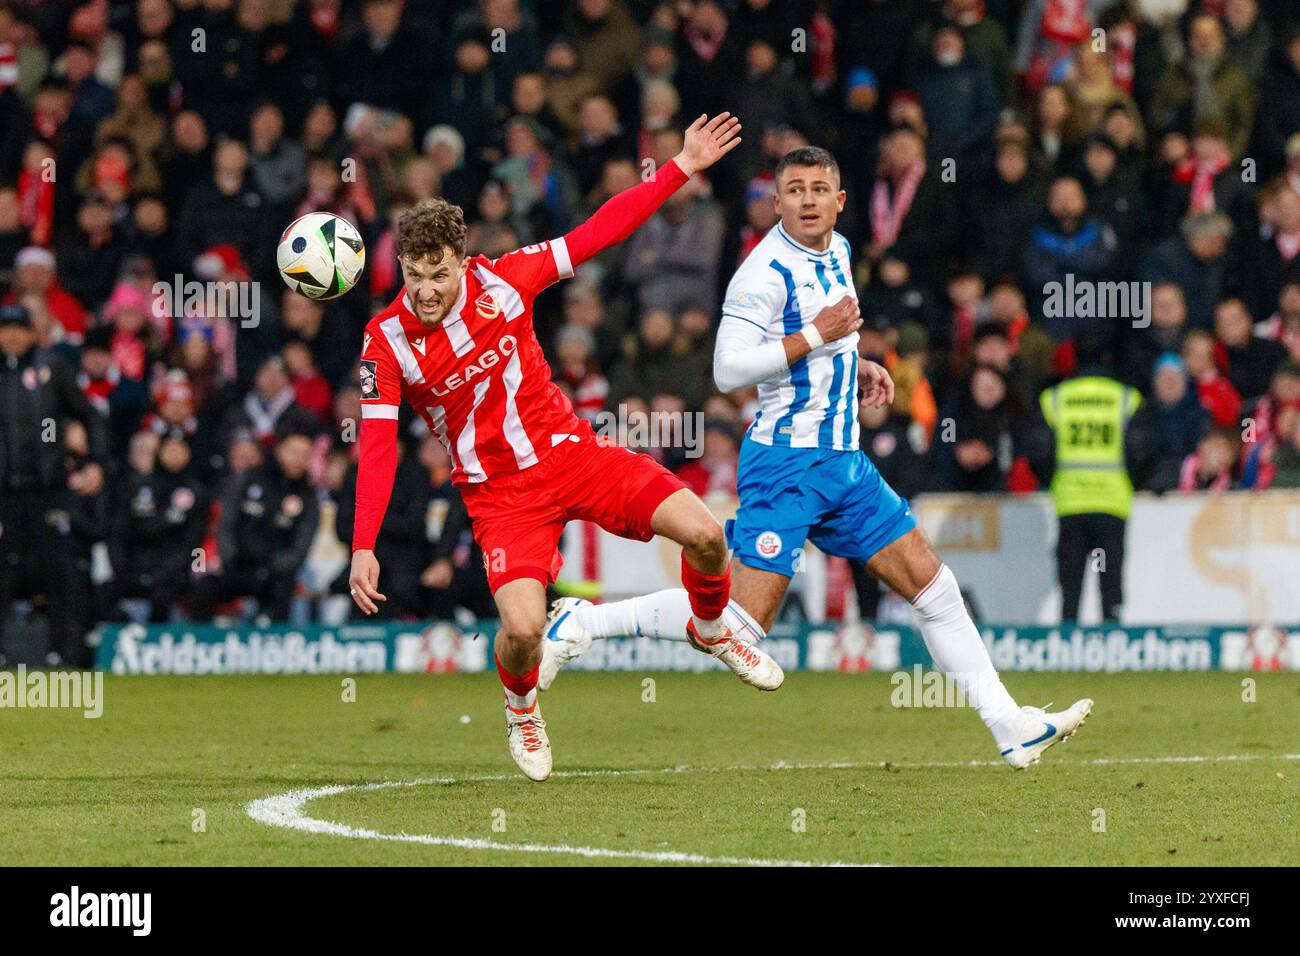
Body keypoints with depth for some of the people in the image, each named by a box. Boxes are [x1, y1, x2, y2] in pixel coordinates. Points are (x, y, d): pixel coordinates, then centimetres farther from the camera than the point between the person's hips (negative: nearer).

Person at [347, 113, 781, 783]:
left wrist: (682, 168, -3)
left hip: (568, 448, 2)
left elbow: (597, 234, -1)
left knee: (703, 534, -13)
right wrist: (363, 547, -15)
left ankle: (711, 631, 22)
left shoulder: (502, 281, -8)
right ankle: (520, 708, 14)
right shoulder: (387, 342, -11)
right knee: (522, 628, -24)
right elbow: (376, 447, -8)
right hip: (499, 494, -2)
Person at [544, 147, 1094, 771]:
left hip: (842, 460, 8)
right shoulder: (767, 270, -15)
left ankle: (1009, 727, 10)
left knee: (932, 585, 6)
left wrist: (856, 367, 13)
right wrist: (816, 336, -20)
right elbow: (729, 369, -22)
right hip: (786, 462, -8)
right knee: (741, 622, -14)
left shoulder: (836, 253, 12)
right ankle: (586, 621, -1)